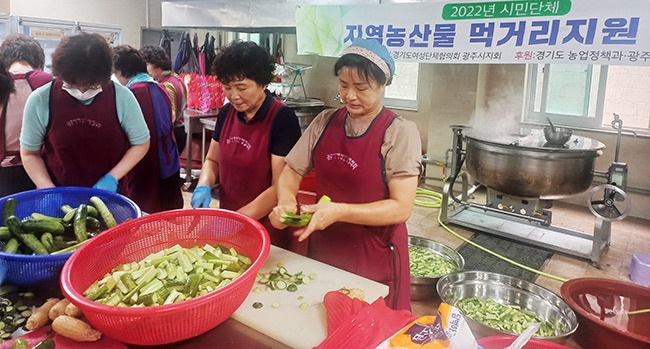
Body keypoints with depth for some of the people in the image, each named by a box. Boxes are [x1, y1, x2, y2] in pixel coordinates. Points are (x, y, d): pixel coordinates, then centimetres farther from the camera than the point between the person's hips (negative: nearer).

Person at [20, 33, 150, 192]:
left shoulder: (122, 97, -16)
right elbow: (29, 153, -2)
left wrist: (112, 178, -14)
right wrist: (49, 191, -14)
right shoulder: (40, 101, -15)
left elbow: (141, 144, -4)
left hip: (108, 194, 0)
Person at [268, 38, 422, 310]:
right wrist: (286, 200, -17)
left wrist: (339, 211, -27)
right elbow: (291, 172, 5)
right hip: (322, 250, 4)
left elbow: (401, 208, -17)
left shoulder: (400, 132, -12)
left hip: (375, 258, -4)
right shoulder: (325, 122, 1)